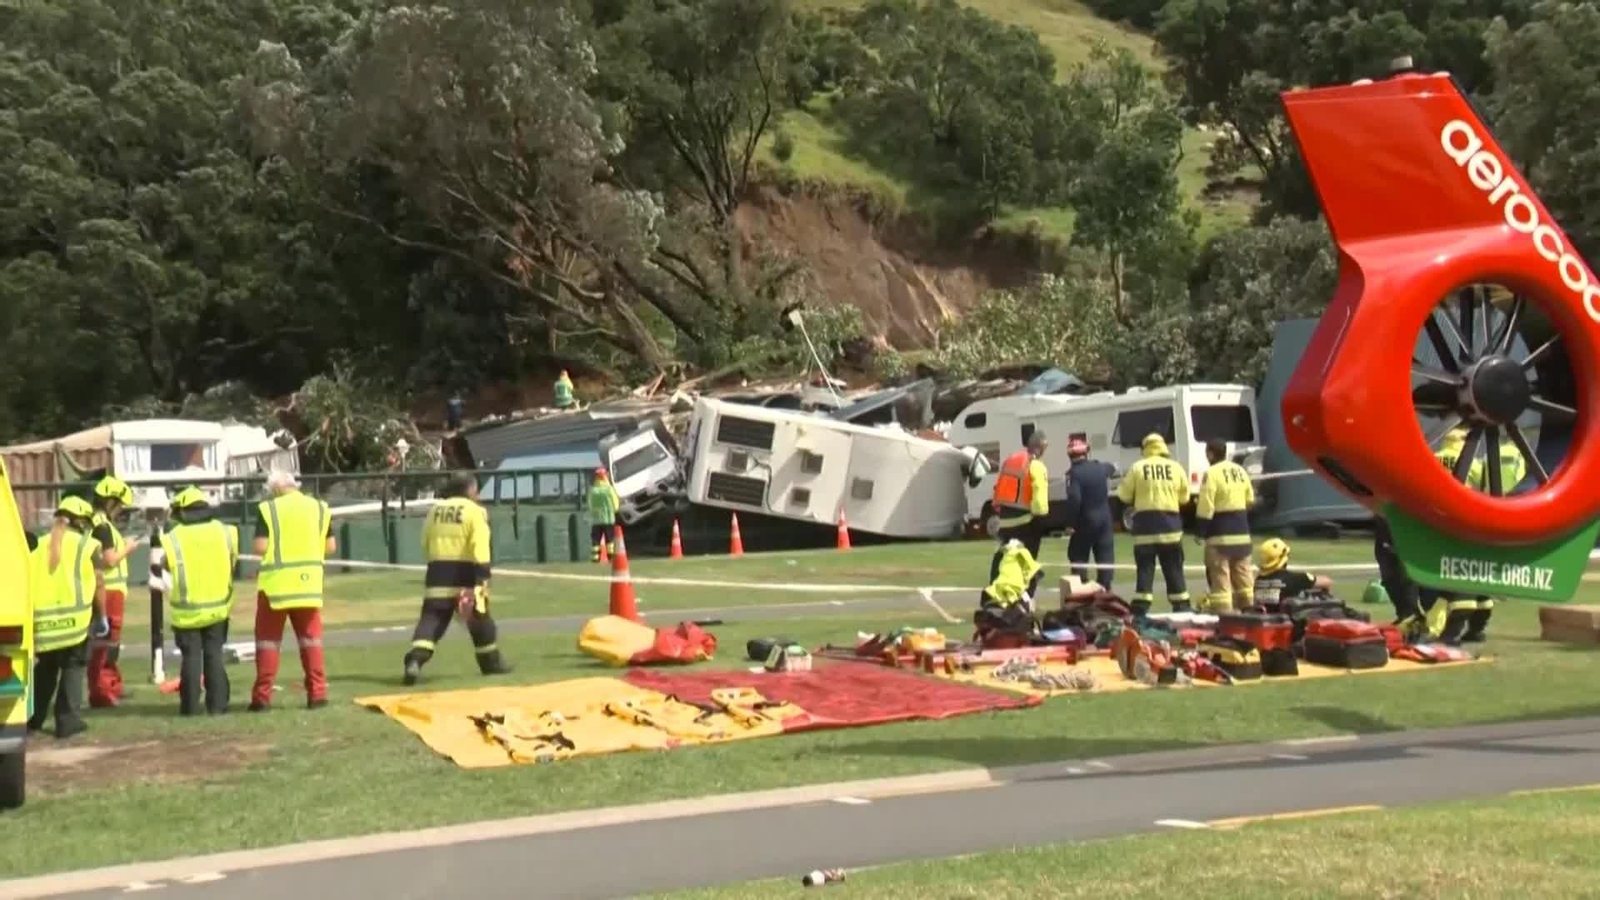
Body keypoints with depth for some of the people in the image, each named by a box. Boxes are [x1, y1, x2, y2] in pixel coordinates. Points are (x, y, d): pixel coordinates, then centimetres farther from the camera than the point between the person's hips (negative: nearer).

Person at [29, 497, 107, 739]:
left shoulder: (40, 546, 15)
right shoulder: (88, 546, 3)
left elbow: (28, 584, 13)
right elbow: (98, 584, 2)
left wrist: (32, 616, 21)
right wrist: (102, 617, 12)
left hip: (44, 618, 4)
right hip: (74, 616, -4)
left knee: (44, 668, 20)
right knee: (73, 668, 6)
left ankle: (33, 717, 24)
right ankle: (67, 719, 1)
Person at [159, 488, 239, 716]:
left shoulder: (174, 538, -11)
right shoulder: (224, 532, -3)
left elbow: (166, 564, 2)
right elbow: (233, 562, 6)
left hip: (187, 610, -2)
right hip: (218, 605, 2)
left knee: (191, 657, 6)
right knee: (214, 655, 10)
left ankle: (190, 705, 6)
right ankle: (217, 704, 7)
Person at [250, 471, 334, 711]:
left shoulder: (268, 509, -5)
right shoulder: (319, 508, 5)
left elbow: (260, 548, -11)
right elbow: (331, 548, 4)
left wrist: (275, 549, 10)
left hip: (276, 583, -3)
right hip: (308, 582, 3)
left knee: (268, 639, 6)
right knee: (311, 638, 11)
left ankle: (262, 697, 6)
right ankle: (317, 693, 5)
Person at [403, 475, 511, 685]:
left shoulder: (435, 509, 13)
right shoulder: (474, 511, -4)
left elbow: (425, 544, 16)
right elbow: (479, 547, -13)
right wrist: (482, 579, -16)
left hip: (437, 572, 4)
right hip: (464, 573, -4)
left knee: (432, 618, 0)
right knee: (479, 618, 13)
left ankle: (415, 661, -20)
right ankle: (491, 662, 26)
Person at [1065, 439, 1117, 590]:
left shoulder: (1075, 473, -15)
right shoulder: (1099, 467, 4)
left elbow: (1075, 499, -24)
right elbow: (1111, 468, 29)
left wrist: (1072, 521, -13)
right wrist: (1113, 468, 54)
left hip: (1085, 520, -5)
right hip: (1104, 518, 5)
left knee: (1078, 557, 4)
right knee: (1105, 557, 9)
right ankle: (1104, 589, 7)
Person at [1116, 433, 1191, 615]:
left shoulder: (1137, 468, -3)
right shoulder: (1176, 467, 3)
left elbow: (1124, 496, 2)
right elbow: (1184, 497, 9)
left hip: (1145, 523, -1)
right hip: (1170, 522, 1)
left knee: (1144, 569, 2)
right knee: (1174, 570, 10)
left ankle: (1140, 610, -4)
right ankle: (1182, 608, 13)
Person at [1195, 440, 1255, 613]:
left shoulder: (1212, 473, -14)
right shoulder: (1241, 471, 9)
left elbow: (1205, 507, -17)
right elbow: (1250, 500, 16)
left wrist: (1201, 530, -9)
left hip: (1220, 533, -7)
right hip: (1242, 530, 7)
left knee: (1220, 578, -5)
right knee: (1243, 575, 16)